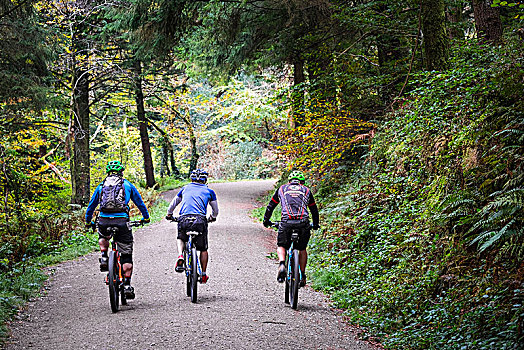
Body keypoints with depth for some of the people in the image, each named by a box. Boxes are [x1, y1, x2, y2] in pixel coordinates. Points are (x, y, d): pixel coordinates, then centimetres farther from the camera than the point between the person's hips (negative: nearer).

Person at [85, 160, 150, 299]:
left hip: (104, 221, 2)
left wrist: (88, 221, 38)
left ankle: (104, 258, 14)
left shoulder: (101, 186, 17)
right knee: (126, 255, 7)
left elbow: (91, 205, 24)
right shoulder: (127, 185, 13)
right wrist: (145, 217, 37)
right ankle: (127, 285, 0)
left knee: (102, 237, 38)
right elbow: (140, 203, 21)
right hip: (122, 221, -2)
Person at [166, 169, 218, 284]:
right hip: (200, 220, -1)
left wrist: (169, 214, 49)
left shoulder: (185, 188, 21)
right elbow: (215, 209, 28)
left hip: (184, 219, 1)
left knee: (180, 239, 30)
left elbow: (173, 203, 32)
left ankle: (180, 256, 2)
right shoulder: (209, 191, 18)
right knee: (203, 249, 16)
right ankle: (203, 274, 20)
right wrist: (212, 217, 48)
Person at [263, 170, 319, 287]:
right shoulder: (306, 190, 24)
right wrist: (315, 225, 45)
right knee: (302, 249, 20)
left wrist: (266, 220, 41)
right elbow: (314, 209, 31)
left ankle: (282, 264, -9)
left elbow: (270, 206, 28)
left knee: (281, 246, 18)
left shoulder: (282, 188, 22)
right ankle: (302, 276, 19)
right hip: (303, 222, 1)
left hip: (286, 222, -1)